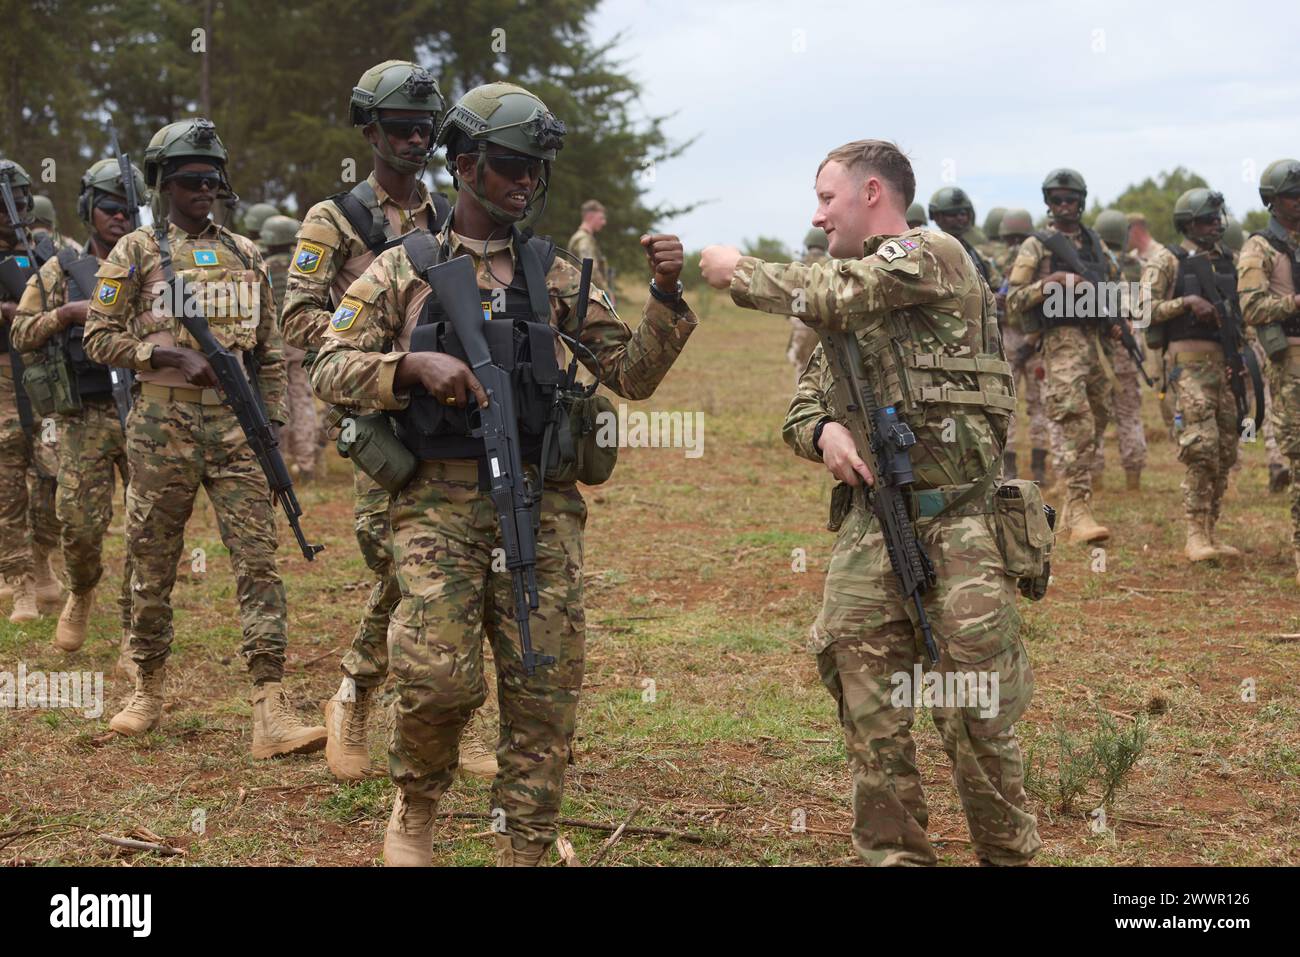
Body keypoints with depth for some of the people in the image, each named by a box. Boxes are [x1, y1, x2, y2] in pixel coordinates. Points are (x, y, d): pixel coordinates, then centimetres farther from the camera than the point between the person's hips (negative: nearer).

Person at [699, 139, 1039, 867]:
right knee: (872, 719, 4)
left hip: (960, 526, -7)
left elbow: (830, 295, -20)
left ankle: (1010, 854, 13)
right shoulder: (851, 297, 17)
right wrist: (824, 432, -6)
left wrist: (740, 273, -6)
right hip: (871, 525, 7)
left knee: (977, 714, -2)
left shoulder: (936, 255, -6)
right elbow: (803, 406, 18)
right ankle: (893, 853, 13)